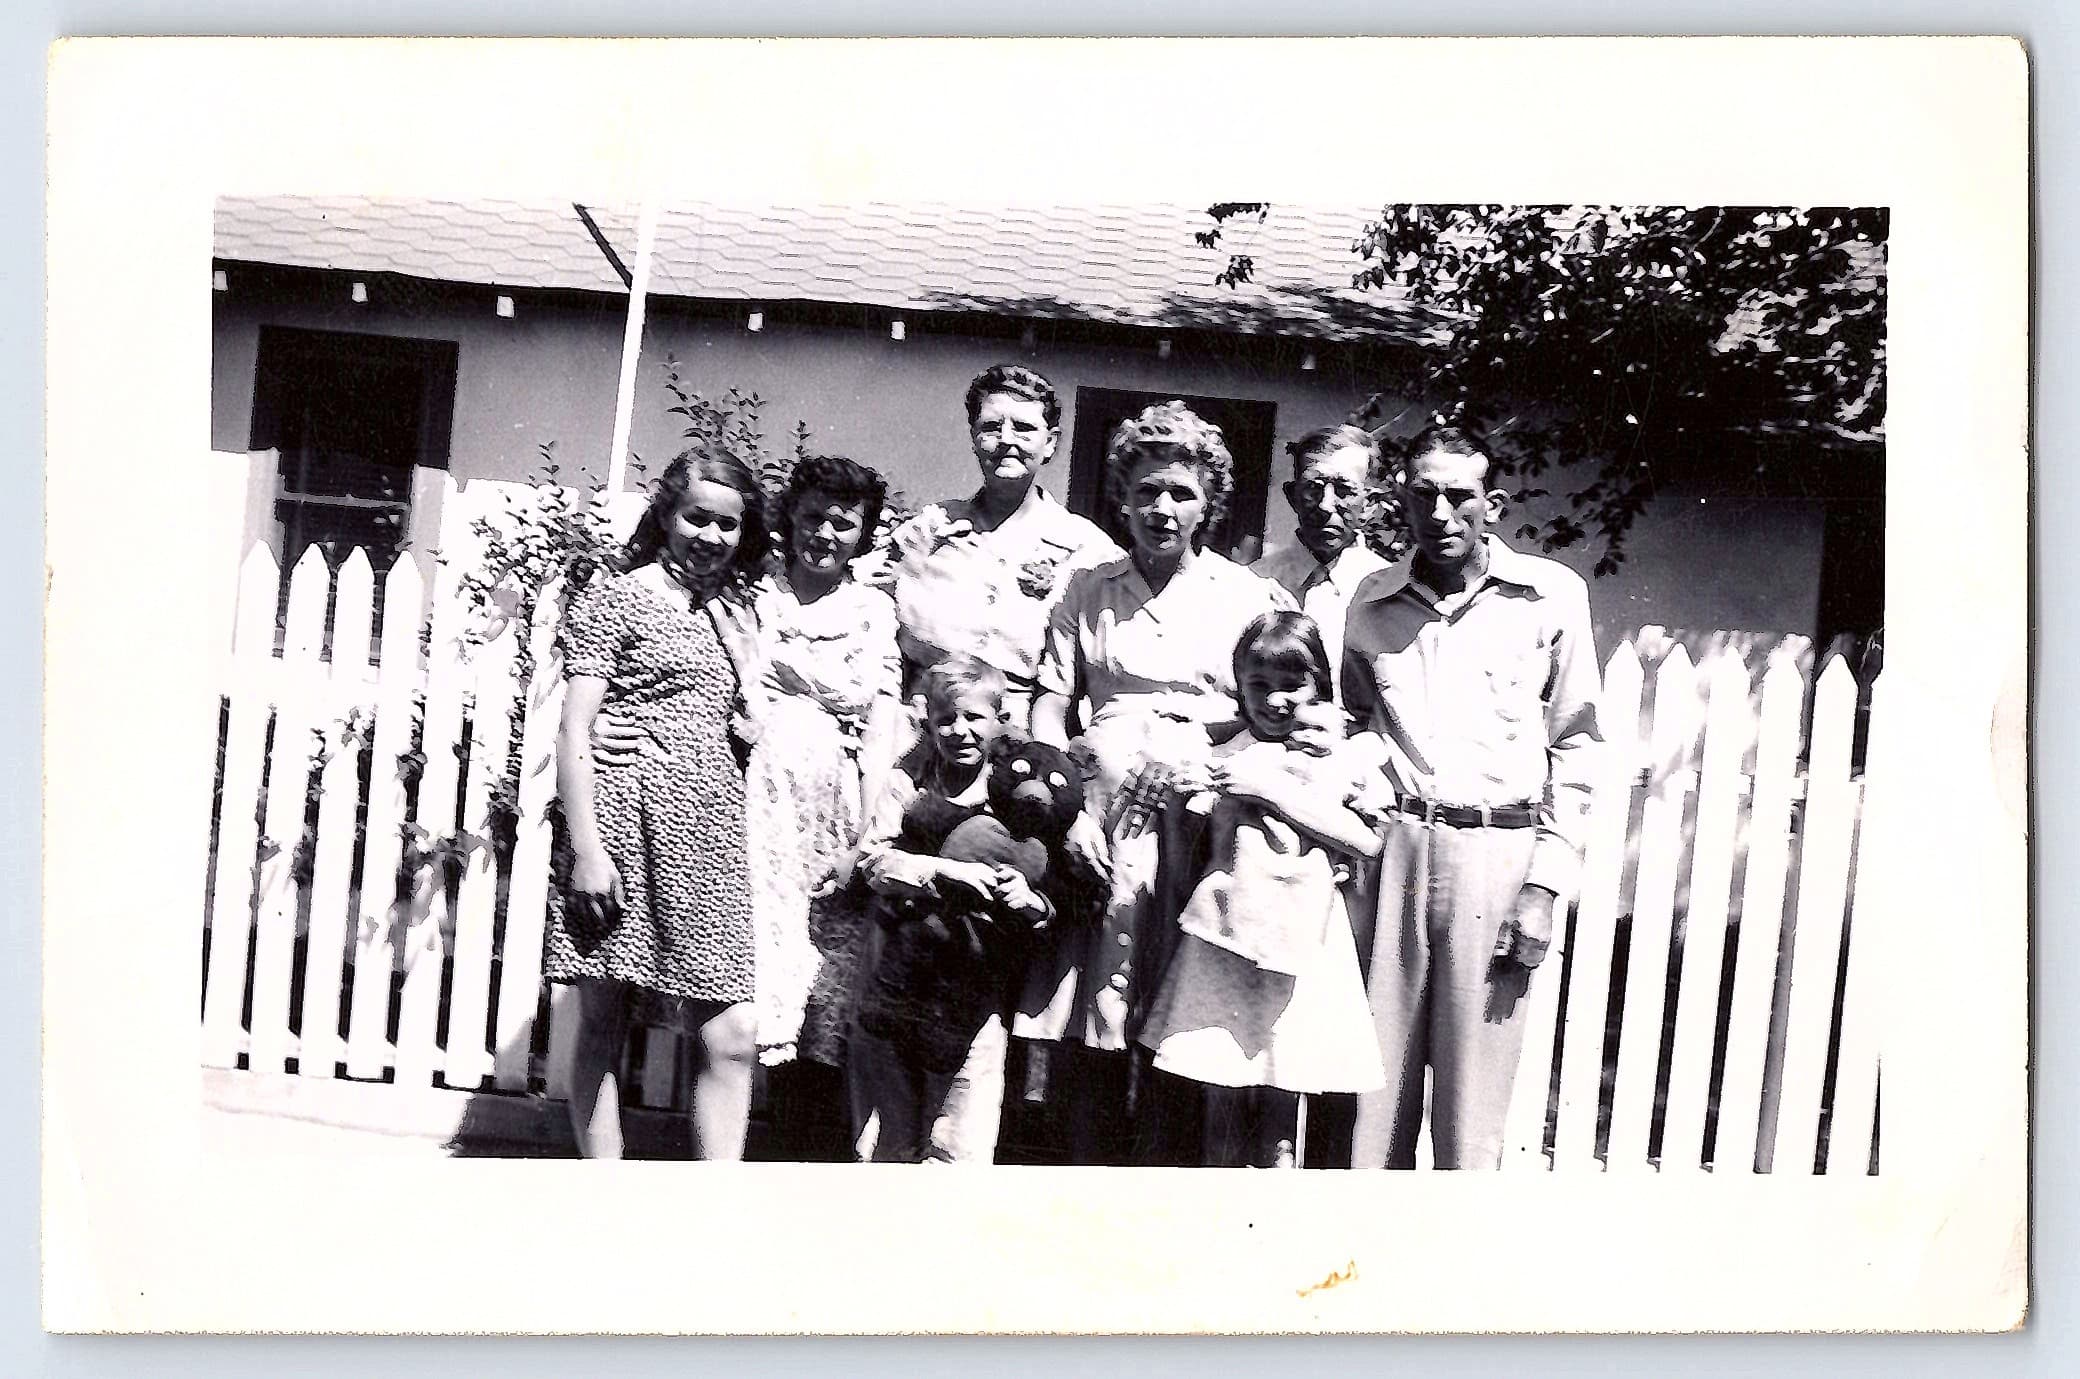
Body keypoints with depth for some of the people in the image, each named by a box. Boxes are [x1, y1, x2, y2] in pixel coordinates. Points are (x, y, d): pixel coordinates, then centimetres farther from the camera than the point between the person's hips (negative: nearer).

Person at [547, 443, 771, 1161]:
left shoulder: (734, 616, 19)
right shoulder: (618, 599, 2)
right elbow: (574, 731, -5)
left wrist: (752, 729, 4)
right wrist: (586, 848, -13)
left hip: (711, 832, 5)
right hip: (629, 813, -5)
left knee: (734, 1035, -3)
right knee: (602, 1024, 3)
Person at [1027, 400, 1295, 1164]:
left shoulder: (1251, 597, 9)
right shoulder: (1087, 590, 14)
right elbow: (1052, 702, 9)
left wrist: (1204, 747, -12)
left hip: (1202, 810, -1)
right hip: (1101, 800, 2)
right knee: (1087, 1030, 0)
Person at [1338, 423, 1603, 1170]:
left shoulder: (1552, 595, 3)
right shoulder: (1371, 603, 10)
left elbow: (1576, 746, 5)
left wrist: (1547, 883, -1)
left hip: (1497, 851, -2)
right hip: (1391, 846, 2)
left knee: (1472, 1101, 1)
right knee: (1374, 1078, 5)